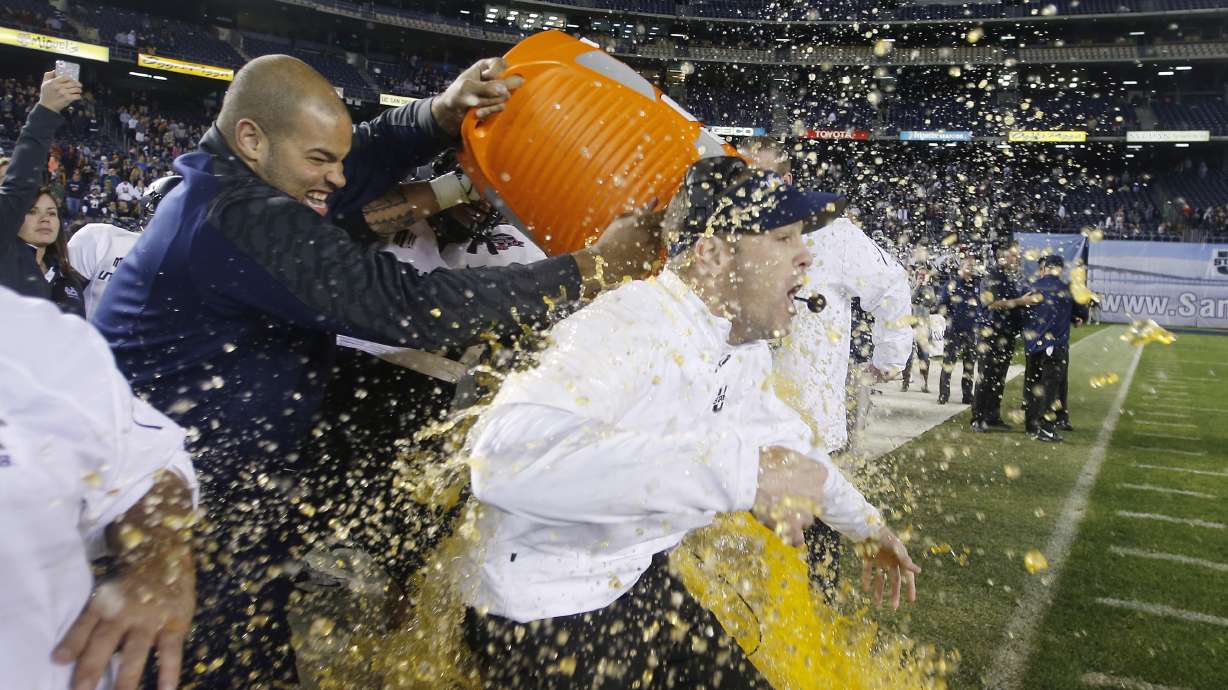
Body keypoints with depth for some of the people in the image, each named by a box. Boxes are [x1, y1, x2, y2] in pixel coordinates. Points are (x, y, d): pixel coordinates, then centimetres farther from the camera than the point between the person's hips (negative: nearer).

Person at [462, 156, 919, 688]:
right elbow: (506, 453, -48)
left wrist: (867, 524, 29)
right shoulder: (628, 325, -30)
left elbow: (788, 443, 22)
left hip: (642, 580, 8)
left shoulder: (746, 350, 1)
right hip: (542, 613, -8)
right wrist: (737, 468, -49)